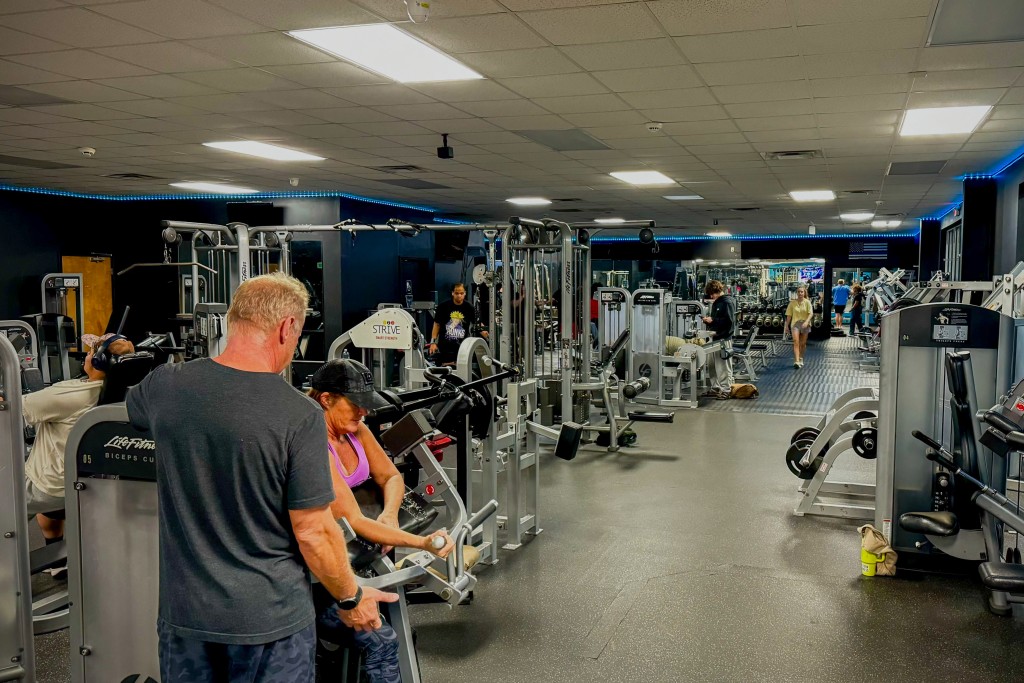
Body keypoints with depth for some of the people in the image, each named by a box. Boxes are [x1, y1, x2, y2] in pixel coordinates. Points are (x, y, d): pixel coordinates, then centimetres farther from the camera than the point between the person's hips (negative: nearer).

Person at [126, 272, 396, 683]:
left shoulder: (165, 386, -7)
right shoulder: (300, 417, -20)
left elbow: (132, 407, 18)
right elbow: (313, 532, -16)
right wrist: (351, 599, 0)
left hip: (183, 611, 4)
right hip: (270, 618, -4)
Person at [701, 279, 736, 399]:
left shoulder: (728, 302, -11)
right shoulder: (716, 303, 16)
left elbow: (729, 321, -19)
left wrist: (712, 320, -16)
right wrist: (708, 320, 6)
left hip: (724, 338, -9)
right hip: (714, 337, 9)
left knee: (724, 366, -4)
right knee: (713, 365, 12)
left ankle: (726, 390, 2)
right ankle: (716, 388, 21)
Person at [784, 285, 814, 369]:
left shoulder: (807, 302, -1)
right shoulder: (792, 302, 1)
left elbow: (811, 313, -9)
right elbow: (789, 315, 6)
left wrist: (806, 322, -25)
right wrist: (786, 326, 6)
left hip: (805, 324, 1)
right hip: (795, 323, -1)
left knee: (803, 343, 10)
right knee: (796, 341, -16)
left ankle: (801, 359, 31)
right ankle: (796, 361, -23)